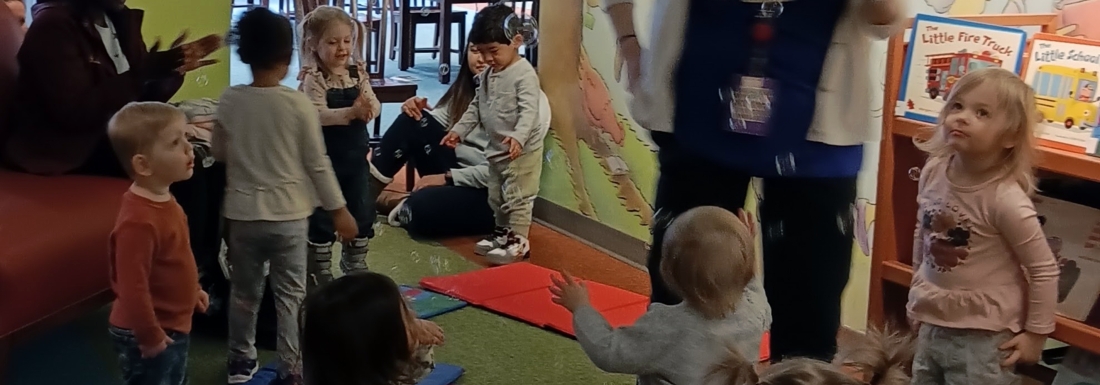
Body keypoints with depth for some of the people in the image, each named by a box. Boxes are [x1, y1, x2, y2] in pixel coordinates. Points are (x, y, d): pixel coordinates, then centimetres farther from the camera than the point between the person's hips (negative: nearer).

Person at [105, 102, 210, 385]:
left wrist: (192, 290, 23)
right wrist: (150, 337, -23)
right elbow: (132, 288, -30)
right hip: (147, 337, -10)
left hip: (173, 327, 10)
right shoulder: (139, 220, -32)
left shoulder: (163, 200, 1)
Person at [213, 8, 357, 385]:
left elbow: (219, 152, 9)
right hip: (288, 214, -3)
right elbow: (317, 163, -8)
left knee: (244, 290, 17)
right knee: (290, 293, 7)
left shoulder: (230, 100, -5)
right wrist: (339, 210, 1)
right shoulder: (298, 103, -13)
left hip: (243, 212, 3)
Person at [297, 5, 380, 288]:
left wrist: (368, 109, -27)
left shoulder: (358, 72, 3)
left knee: (362, 209, 16)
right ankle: (319, 268, 17)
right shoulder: (313, 78, -14)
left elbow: (375, 105, -4)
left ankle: (355, 262, 34)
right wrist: (352, 111, -36)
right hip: (325, 157, -6)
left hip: (356, 155, 6)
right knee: (322, 213, 4)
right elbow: (318, 115, -26)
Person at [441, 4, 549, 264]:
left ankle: (518, 240, 5)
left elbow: (529, 111, -30)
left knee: (517, 196, -3)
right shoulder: (487, 75, 9)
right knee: (496, 197, 19)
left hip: (522, 150, -9)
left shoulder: (524, 74, -19)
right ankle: (503, 232, 33)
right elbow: (476, 107, 17)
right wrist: (458, 130, 10)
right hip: (496, 149, 9)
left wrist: (518, 137, -44)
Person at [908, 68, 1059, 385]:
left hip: (983, 336, -6)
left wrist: (1036, 334, -9)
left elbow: (1044, 270, -15)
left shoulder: (1005, 198, -24)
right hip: (932, 324, 7)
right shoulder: (933, 172, -5)